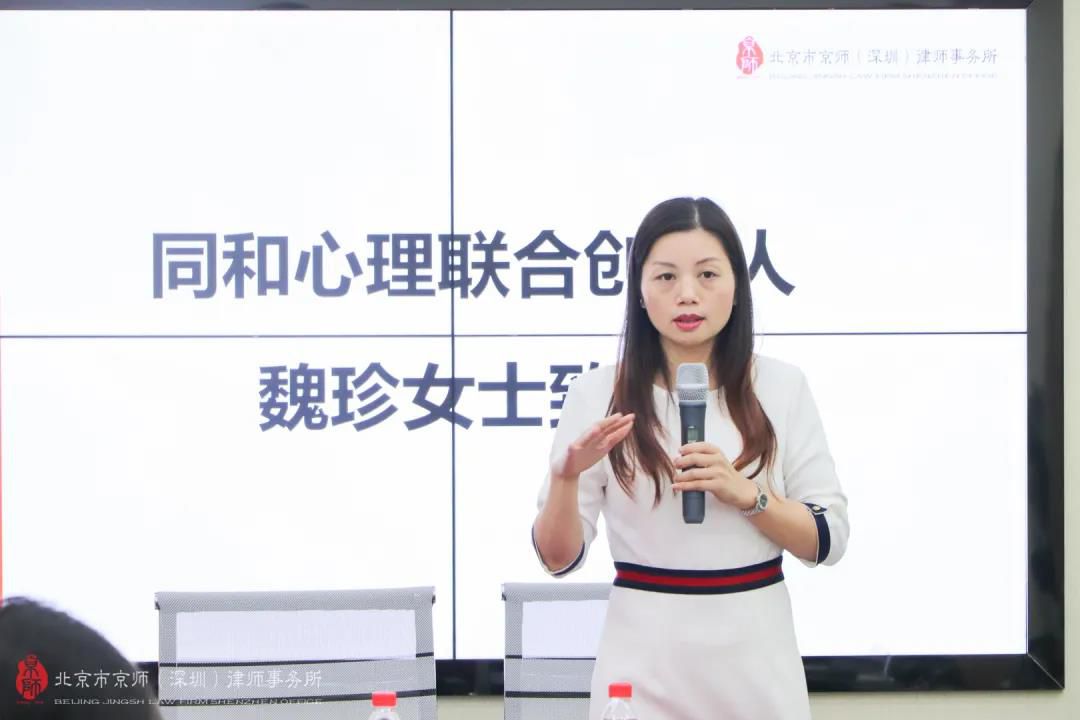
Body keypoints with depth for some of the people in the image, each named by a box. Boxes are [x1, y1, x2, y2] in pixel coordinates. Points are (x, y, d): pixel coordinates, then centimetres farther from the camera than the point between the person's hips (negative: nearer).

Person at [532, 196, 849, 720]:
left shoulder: (782, 387, -1)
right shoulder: (597, 395, -5)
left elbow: (828, 541, -1)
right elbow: (558, 558, -3)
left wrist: (745, 493, -16)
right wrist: (565, 477, -21)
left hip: (756, 662, 2)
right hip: (645, 665, -1)